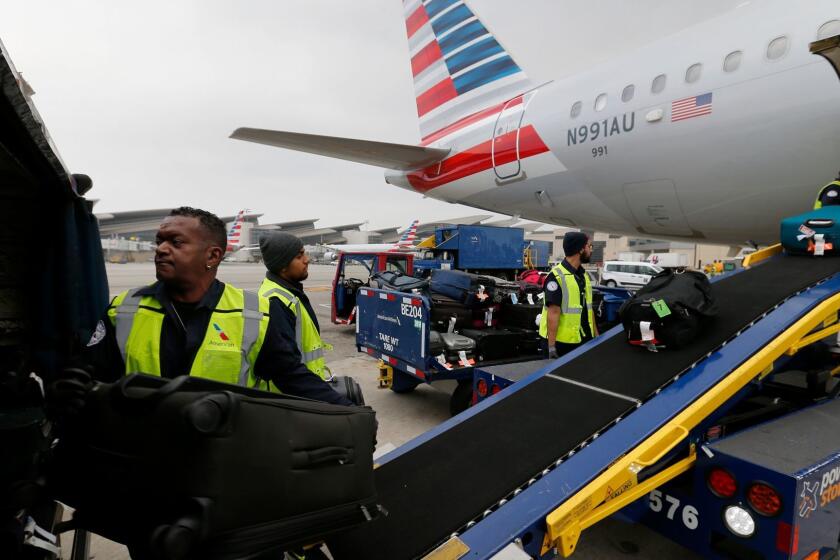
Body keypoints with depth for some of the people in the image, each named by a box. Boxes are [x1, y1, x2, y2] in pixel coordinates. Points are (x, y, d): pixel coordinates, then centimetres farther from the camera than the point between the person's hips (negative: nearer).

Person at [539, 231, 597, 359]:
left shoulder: (583, 275, 11)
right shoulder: (557, 276, -16)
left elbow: (588, 307, 17)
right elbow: (553, 313, -19)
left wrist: (596, 334, 15)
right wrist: (551, 346, -21)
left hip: (585, 339, 8)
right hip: (563, 342, -8)